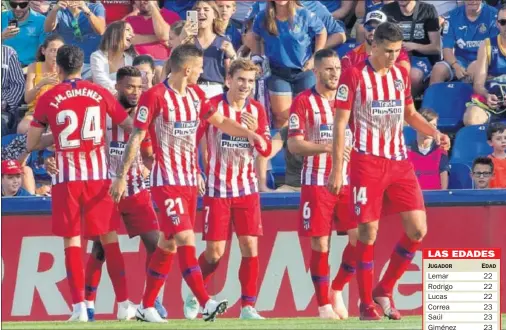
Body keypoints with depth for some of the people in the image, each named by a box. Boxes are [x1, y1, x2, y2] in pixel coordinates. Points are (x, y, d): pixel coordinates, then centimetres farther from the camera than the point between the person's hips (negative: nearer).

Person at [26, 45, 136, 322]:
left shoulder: (48, 99, -1)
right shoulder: (100, 94, 3)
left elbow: (31, 145, 4)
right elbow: (130, 127, 9)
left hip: (66, 176, -1)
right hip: (98, 174, 1)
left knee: (72, 241, 3)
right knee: (110, 239, 7)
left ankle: (79, 307, -6)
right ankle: (124, 304, 4)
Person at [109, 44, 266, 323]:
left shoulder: (195, 94, 9)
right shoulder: (155, 97, -14)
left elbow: (219, 121, 20)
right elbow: (136, 138, -11)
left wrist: (249, 134, 5)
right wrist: (121, 176, -11)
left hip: (189, 181, 8)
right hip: (167, 182, -8)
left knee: (168, 244, 9)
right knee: (186, 240, -16)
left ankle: (146, 307, 16)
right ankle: (206, 304, -23)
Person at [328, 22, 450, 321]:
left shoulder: (401, 75, 10)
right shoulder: (354, 76, -6)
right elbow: (340, 124, -6)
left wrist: (433, 132, 5)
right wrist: (337, 170, -10)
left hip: (399, 162, 5)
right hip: (368, 162, -5)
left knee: (418, 230, -3)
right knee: (368, 233, -6)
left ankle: (384, 290, 14)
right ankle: (366, 304, 5)